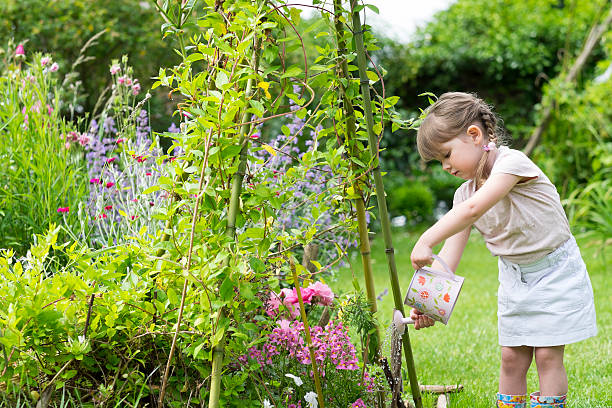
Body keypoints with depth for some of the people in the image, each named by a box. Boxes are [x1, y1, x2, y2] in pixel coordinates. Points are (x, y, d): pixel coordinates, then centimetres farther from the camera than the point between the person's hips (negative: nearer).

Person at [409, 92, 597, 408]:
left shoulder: (512, 162, -24)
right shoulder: (465, 193, -2)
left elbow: (473, 209, -40)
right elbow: (449, 256, -8)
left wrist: (425, 242, -43)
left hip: (556, 273, -6)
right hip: (514, 278, 6)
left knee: (547, 355, -6)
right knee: (512, 356, 5)